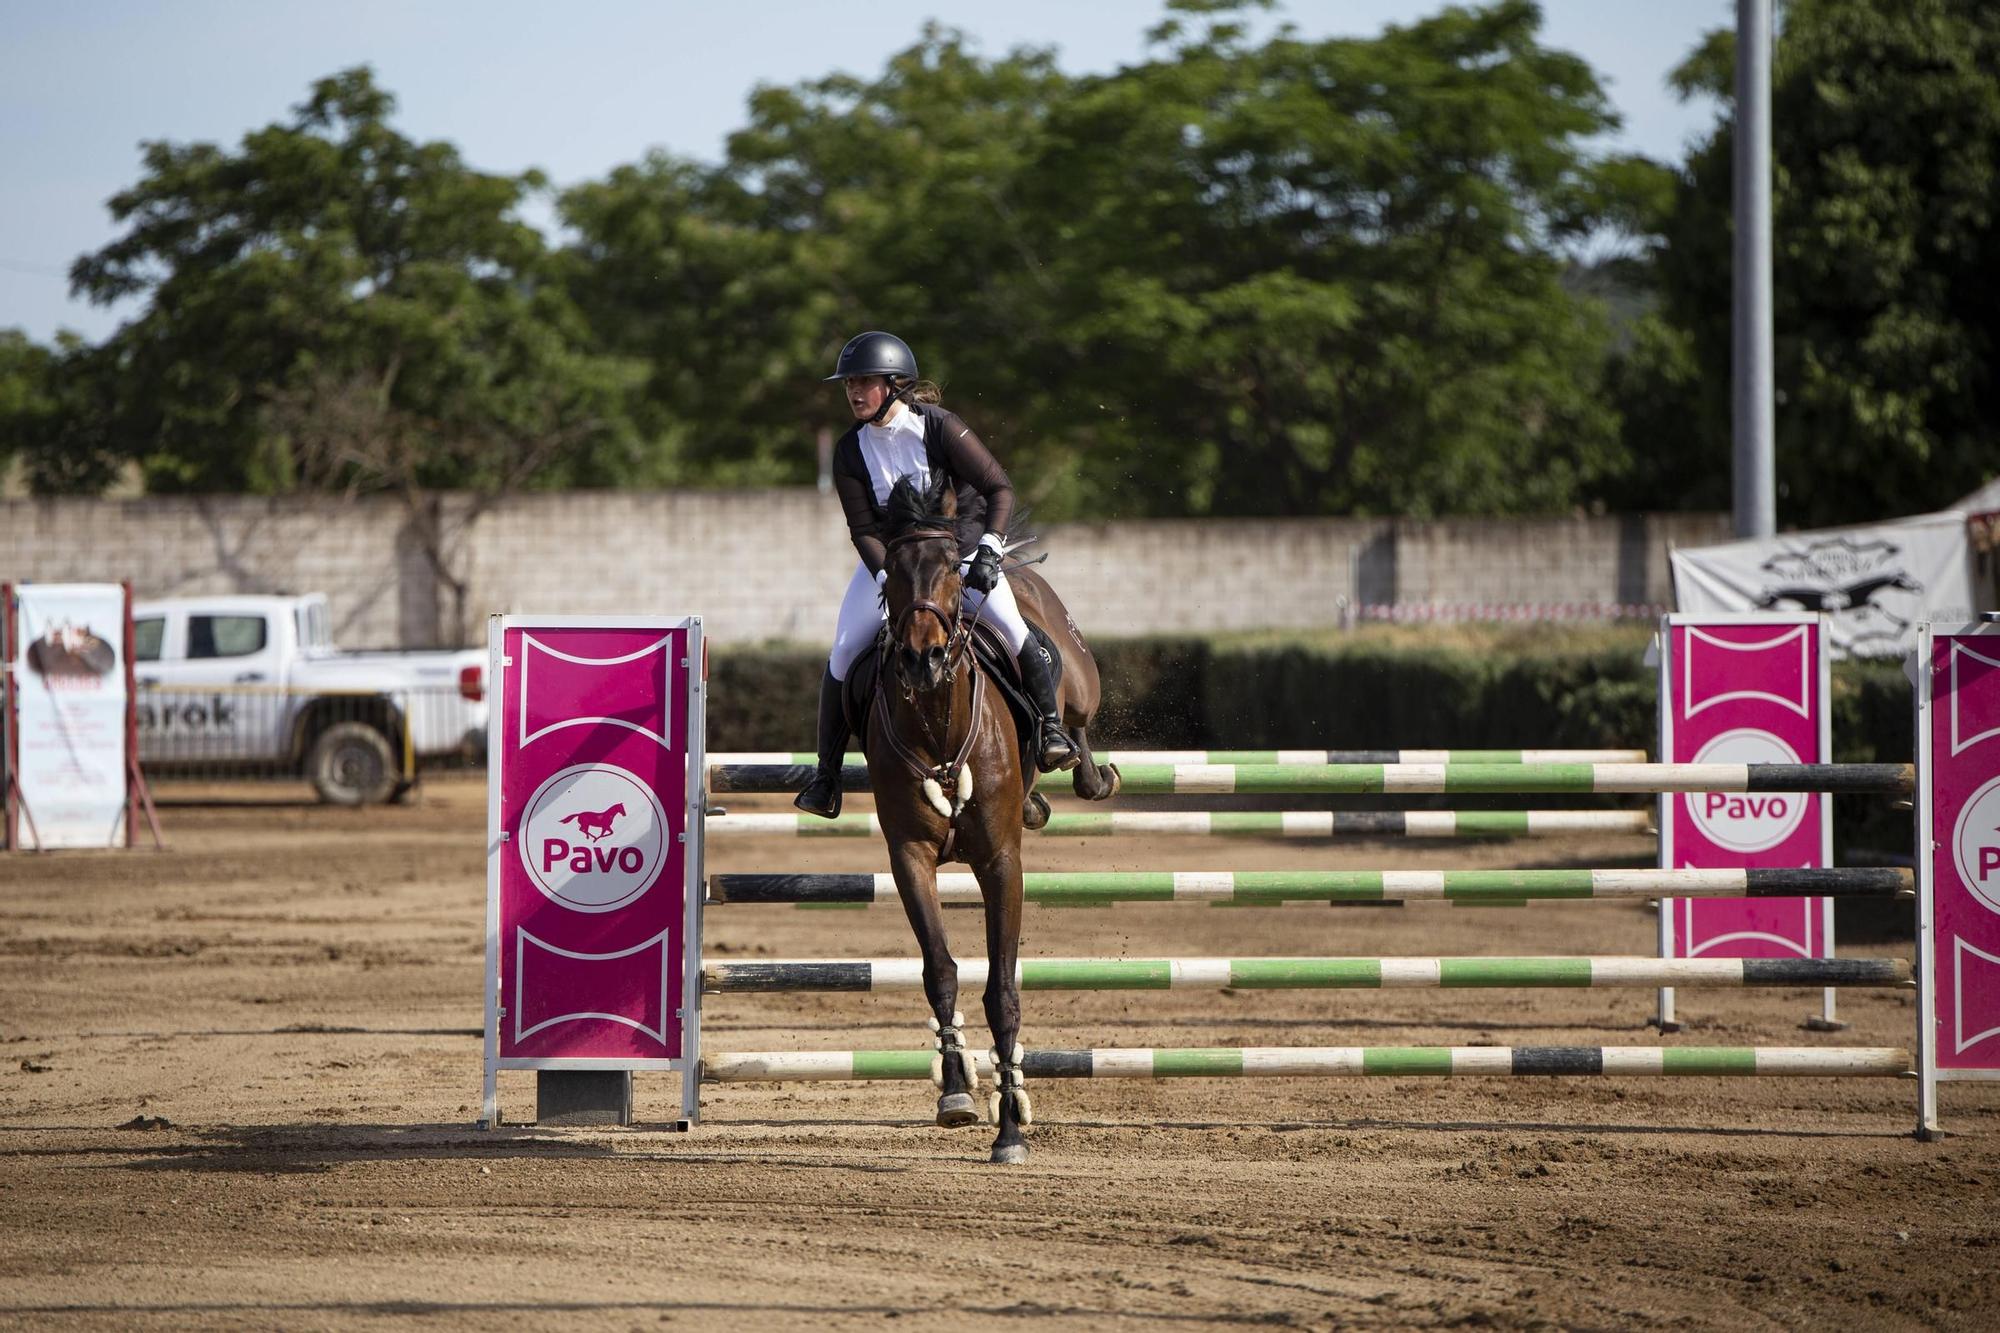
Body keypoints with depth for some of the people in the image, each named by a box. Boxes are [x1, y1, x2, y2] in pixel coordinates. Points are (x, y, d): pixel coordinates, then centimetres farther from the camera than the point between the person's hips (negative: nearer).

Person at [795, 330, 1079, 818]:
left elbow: (999, 488, -16)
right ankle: (826, 776, 2)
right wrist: (890, 578, -28)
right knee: (843, 657, -10)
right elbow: (864, 530, -11)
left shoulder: (939, 428, -19)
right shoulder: (851, 452, -9)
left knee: (1015, 632, -26)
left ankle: (1050, 727, -6)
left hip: (962, 548, -3)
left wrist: (989, 549, -28)